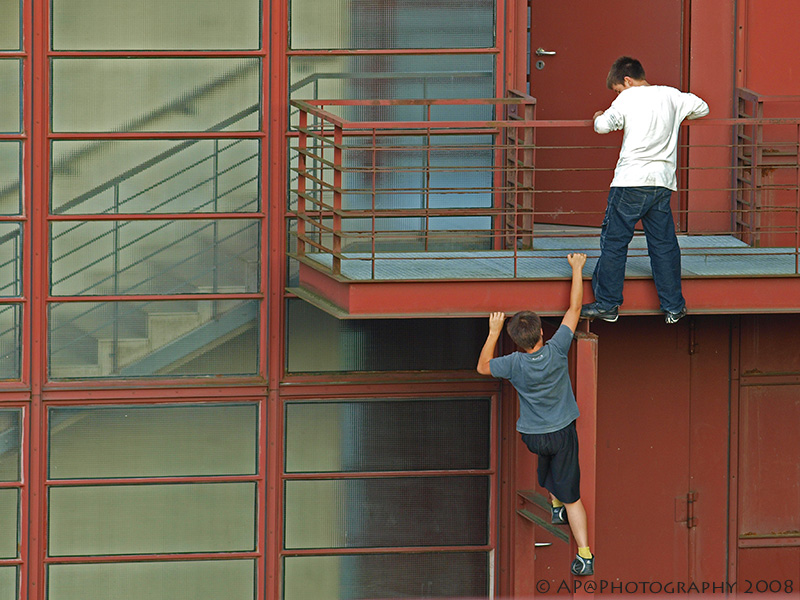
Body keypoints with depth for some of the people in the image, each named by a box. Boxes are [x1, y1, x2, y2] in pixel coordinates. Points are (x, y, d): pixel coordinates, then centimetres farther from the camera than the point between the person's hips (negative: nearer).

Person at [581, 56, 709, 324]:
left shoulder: (628, 98, -3)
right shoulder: (672, 96, 10)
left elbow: (604, 125, -12)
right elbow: (702, 108, 23)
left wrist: (599, 117, 10)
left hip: (631, 181, -5)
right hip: (663, 182, 5)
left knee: (614, 242, 4)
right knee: (664, 245, 11)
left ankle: (607, 305, 6)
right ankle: (673, 307, 13)